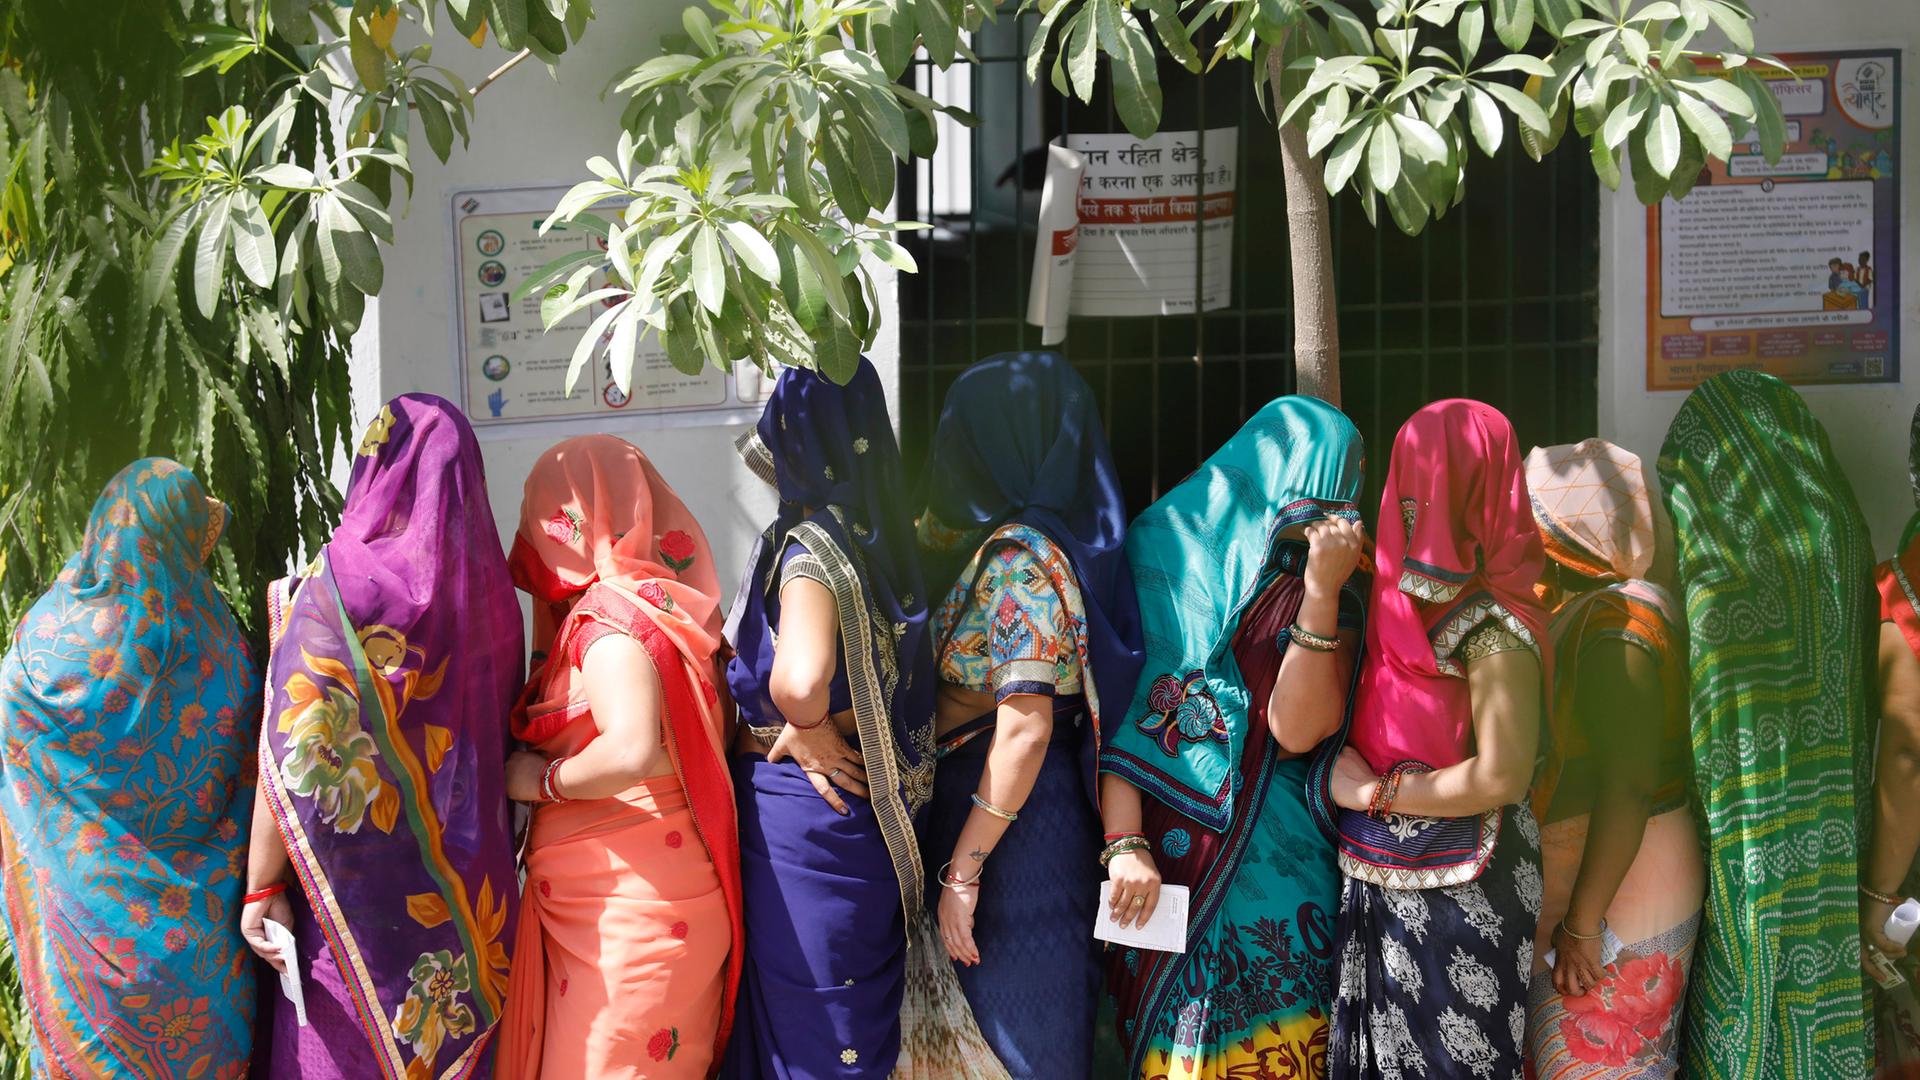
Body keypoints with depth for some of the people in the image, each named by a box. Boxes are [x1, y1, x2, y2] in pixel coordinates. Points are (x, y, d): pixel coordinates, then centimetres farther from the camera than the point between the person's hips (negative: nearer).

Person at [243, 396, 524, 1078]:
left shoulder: (333, 589, -14)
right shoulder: (488, 589, 0)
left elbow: (293, 760, -14)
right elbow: (493, 737, 8)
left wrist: (262, 888, -7)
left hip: (361, 885, -5)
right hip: (470, 889, 5)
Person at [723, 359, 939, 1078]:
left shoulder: (809, 546, -21)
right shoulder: (876, 532, 4)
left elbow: (798, 681, -39)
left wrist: (809, 731, -20)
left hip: (800, 807, -8)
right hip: (863, 802, 8)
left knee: (802, 1011, 6)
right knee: (857, 1009, 20)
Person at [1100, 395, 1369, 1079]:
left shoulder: (1335, 596, 4)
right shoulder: (1166, 554, 0)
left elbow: (1295, 730, -10)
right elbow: (1118, 714, -6)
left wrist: (1322, 591, -15)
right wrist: (1126, 844, -16)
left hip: (1275, 865, 1)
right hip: (1163, 862, -1)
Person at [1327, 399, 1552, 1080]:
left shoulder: (1494, 626, -19)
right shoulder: (1413, 605, 4)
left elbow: (1501, 777, -22)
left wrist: (1377, 793, -15)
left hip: (1456, 892, -7)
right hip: (1386, 879, 7)